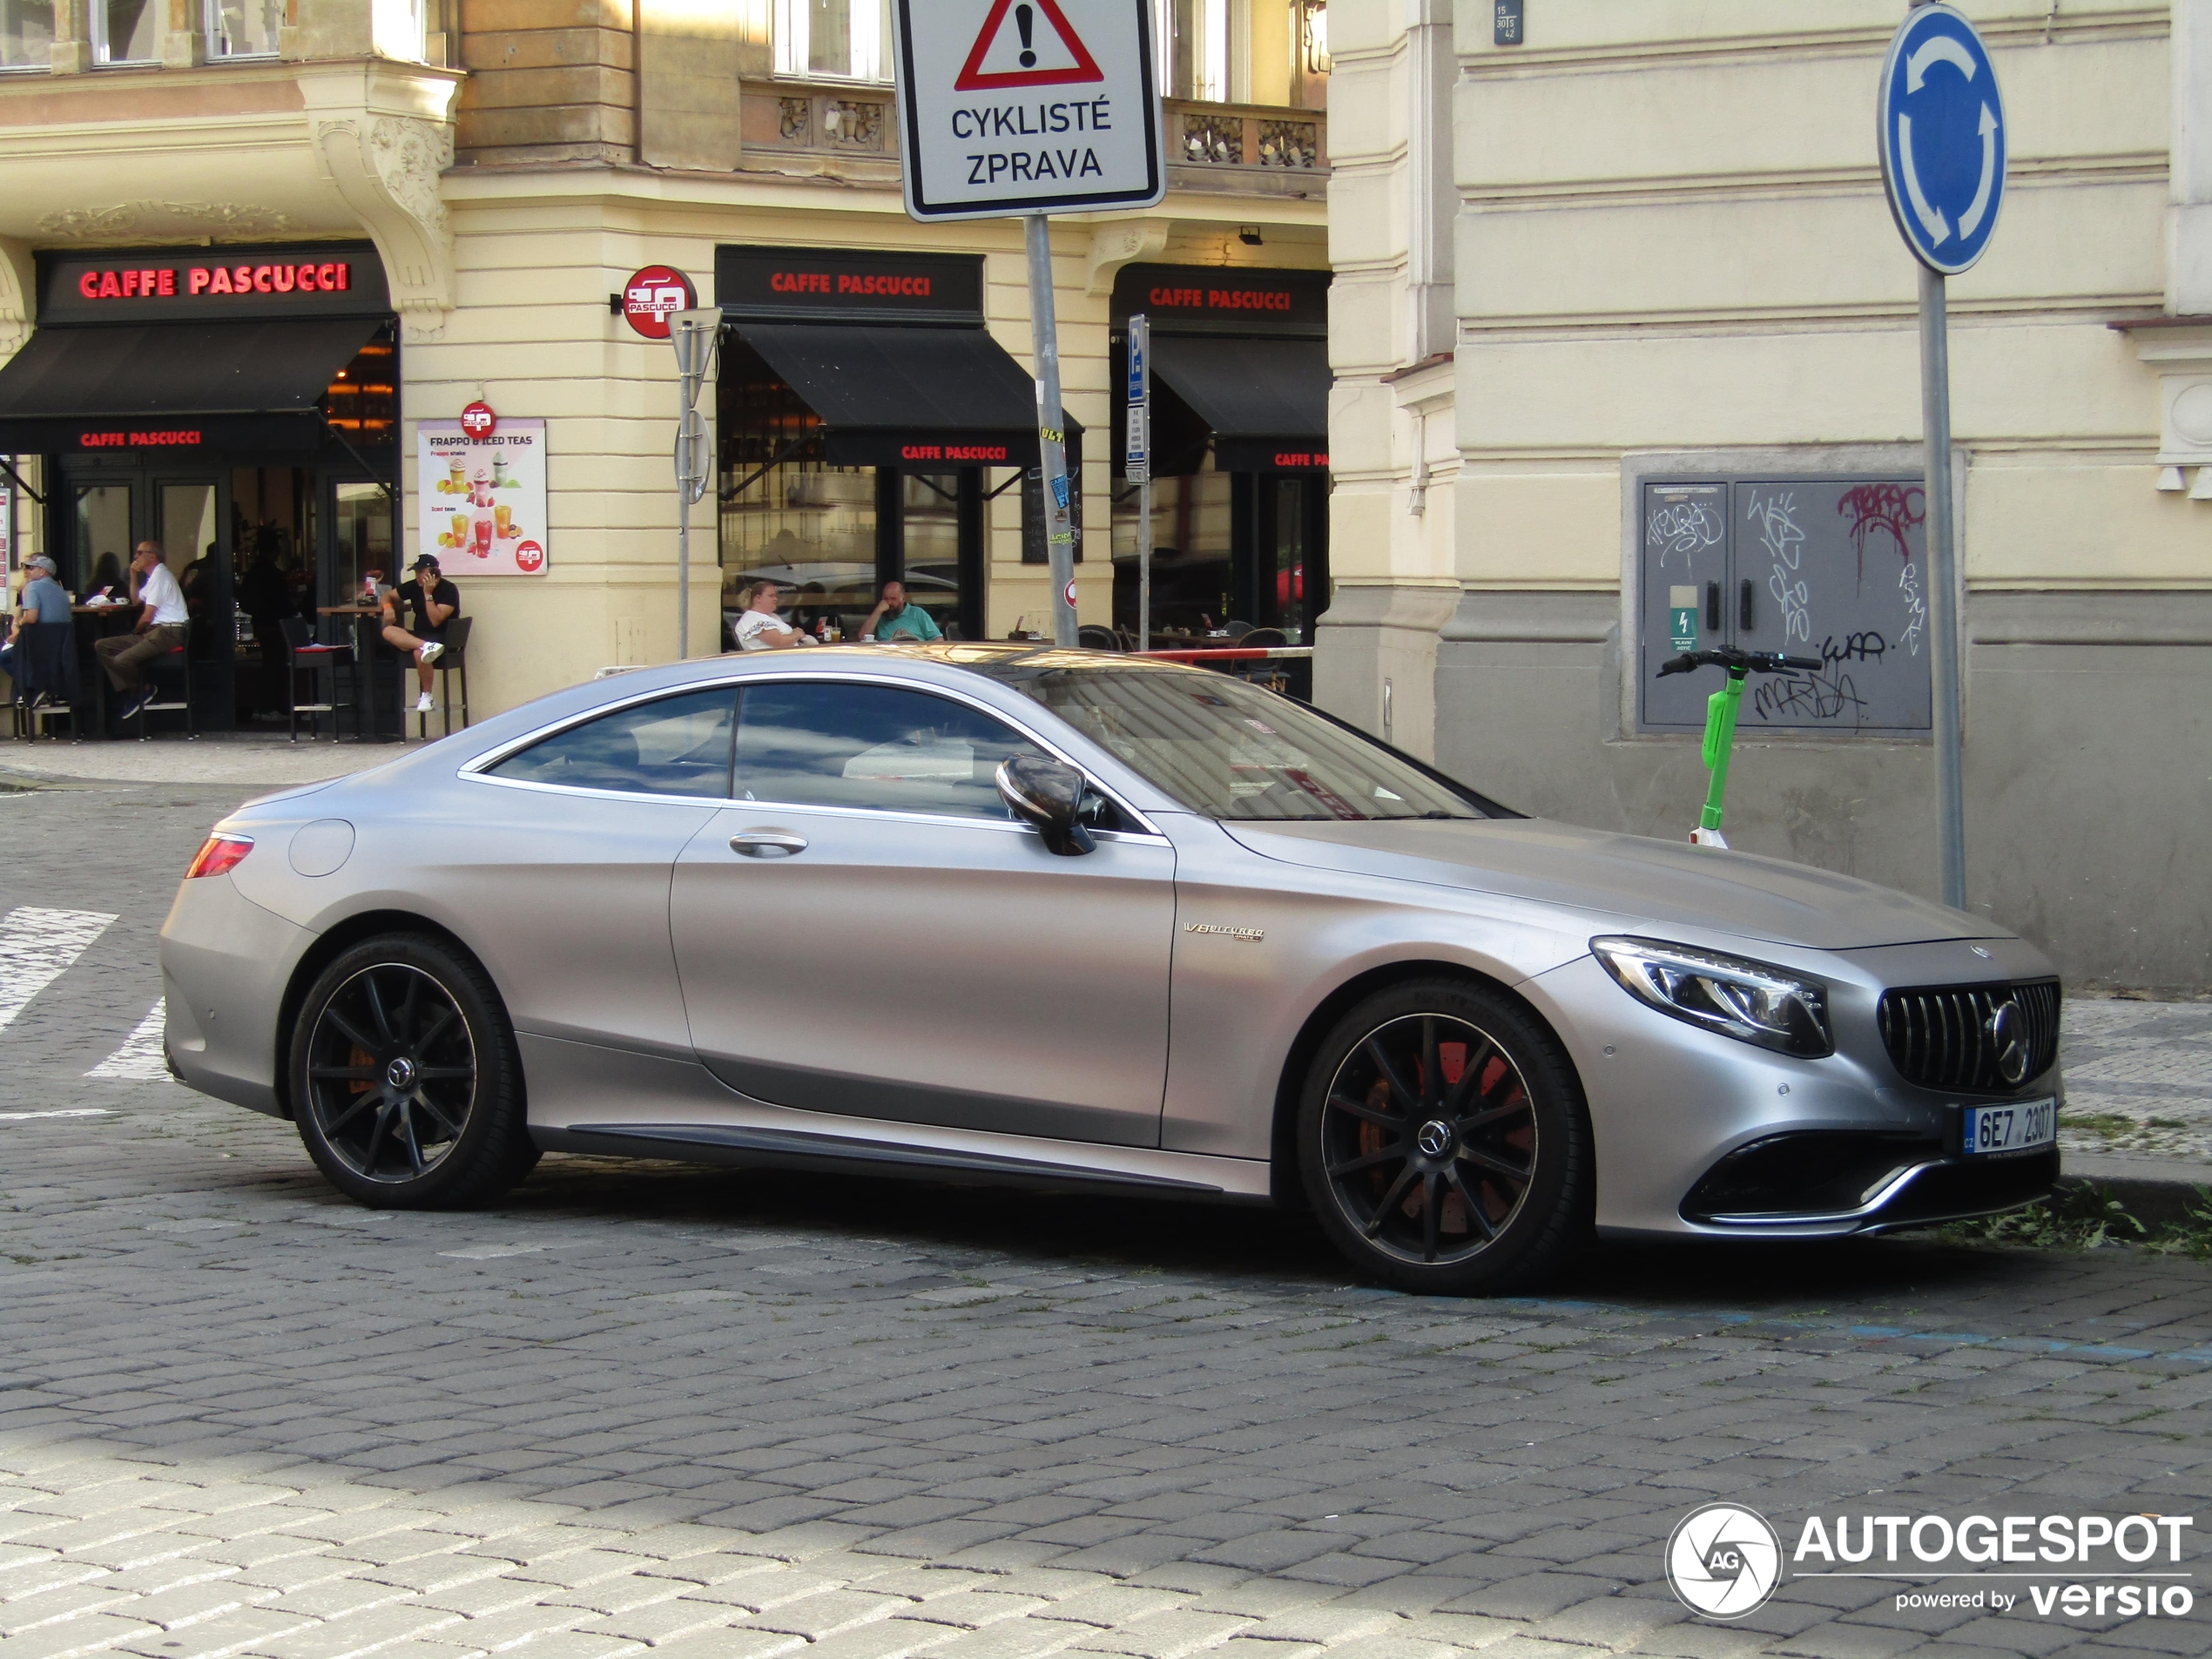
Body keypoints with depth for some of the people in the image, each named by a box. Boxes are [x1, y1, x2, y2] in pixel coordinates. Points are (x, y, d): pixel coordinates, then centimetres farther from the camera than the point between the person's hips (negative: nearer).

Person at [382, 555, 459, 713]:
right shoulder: (414, 587, 6)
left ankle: (427, 696, -19)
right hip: (419, 636, 6)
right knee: (388, 631, -22)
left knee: (419, 653, -39)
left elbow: (435, 621, -20)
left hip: (442, 639, -6)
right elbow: (388, 596, 17)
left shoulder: (448, 590, -11)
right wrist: (388, 606, -6)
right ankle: (426, 647, -42)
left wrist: (428, 594, -21)